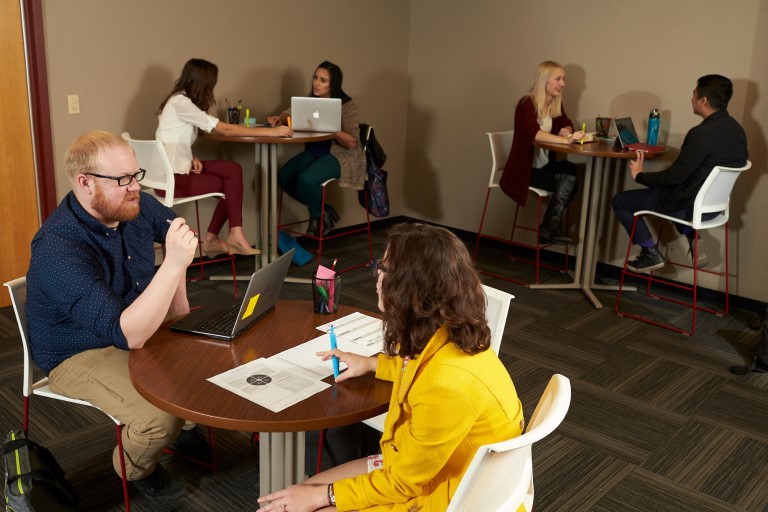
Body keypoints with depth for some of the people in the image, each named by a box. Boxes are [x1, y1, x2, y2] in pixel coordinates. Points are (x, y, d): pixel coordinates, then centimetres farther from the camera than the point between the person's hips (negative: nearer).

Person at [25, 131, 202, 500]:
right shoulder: (58, 249, -33)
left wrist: (179, 302, 6)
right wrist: (174, 265, -44)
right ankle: (135, 469, 9)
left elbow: (174, 229, 14)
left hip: (142, 326, 7)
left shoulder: (136, 206, -11)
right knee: (163, 415, -27)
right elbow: (127, 334, -40)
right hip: (82, 355, -7)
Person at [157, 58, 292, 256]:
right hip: (170, 177, -8)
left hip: (178, 167, 8)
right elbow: (225, 129, -21)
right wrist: (271, 132, -20)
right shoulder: (180, 102, -17)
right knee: (232, 183, -6)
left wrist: (192, 158, -9)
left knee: (233, 170, -4)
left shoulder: (183, 100, 13)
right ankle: (234, 236, 4)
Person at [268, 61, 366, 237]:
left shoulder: (347, 105, -13)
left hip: (340, 156, -7)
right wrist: (279, 118, -17)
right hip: (314, 152, 7)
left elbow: (352, 143, -18)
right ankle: (322, 210, 6)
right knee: (284, 177, -14)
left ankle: (317, 216, 3)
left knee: (306, 179, -30)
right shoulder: (310, 101, 5)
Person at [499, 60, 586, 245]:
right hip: (524, 170, -7)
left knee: (570, 179, -22)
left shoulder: (556, 105, 9)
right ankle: (552, 228, -14)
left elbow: (567, 125, 17)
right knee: (569, 174, -25)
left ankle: (550, 228, -13)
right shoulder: (527, 104, -14)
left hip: (544, 167, 7)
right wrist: (565, 140, -43)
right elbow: (534, 133, -30)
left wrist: (565, 131, -9)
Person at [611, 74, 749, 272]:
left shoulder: (702, 134, -26)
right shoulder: (736, 130, 1)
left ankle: (651, 252, 7)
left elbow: (675, 176, -22)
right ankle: (692, 237, 16)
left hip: (690, 206, -8)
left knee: (620, 201, 4)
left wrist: (640, 176, -6)